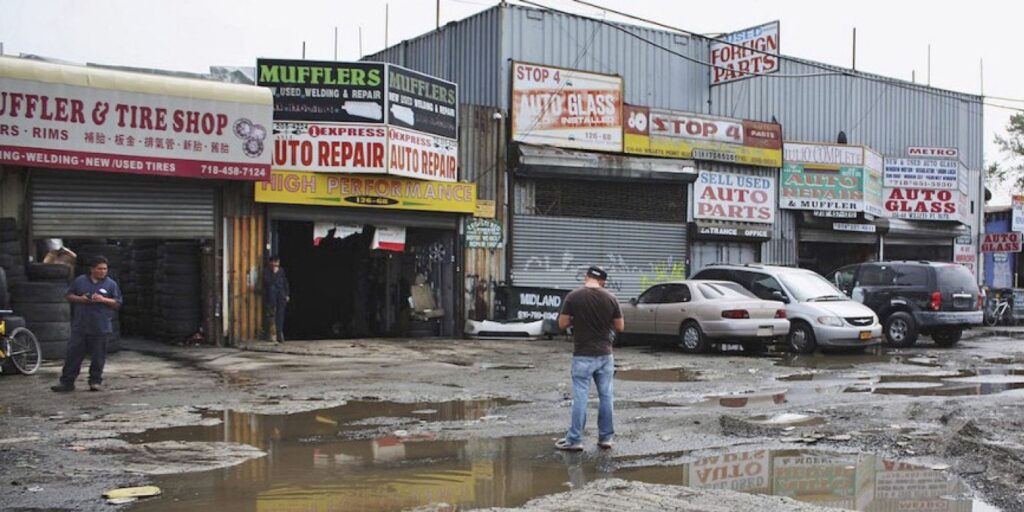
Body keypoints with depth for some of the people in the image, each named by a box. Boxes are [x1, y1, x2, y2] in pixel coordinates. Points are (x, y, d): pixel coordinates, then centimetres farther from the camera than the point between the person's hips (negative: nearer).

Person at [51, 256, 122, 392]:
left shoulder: (111, 284, 5)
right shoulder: (79, 281, 9)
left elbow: (117, 304, 3)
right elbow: (68, 295, 13)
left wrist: (103, 300, -13)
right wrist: (79, 299, -6)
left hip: (101, 329, -1)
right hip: (80, 327, 1)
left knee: (98, 357, 3)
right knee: (73, 354, 2)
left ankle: (96, 381, 15)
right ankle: (67, 382, 8)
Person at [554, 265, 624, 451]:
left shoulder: (573, 296, -10)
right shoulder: (610, 298, -3)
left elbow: (562, 324, -5)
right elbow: (620, 327, 3)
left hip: (583, 355, -2)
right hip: (605, 354, 2)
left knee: (580, 397, 1)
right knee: (605, 396, 11)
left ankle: (574, 440, 5)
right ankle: (605, 437, 17)